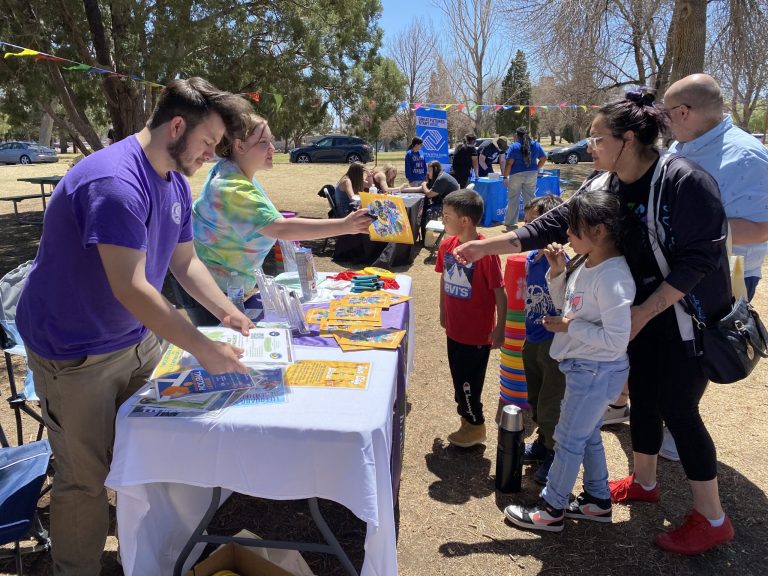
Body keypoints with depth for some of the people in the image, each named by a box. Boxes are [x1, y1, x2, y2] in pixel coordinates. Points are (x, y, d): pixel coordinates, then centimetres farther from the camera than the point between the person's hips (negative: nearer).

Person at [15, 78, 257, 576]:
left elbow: (185, 261, 10)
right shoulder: (115, 183, -28)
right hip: (76, 356, -8)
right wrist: (205, 350, -27)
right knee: (87, 478, 5)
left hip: (137, 340, 8)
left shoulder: (176, 183, 3)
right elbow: (131, 289, -31)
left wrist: (228, 312, -2)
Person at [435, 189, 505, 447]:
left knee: (467, 382, 6)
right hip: (455, 328, 6)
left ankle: (475, 426, 29)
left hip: (477, 332, -6)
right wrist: (443, 312, 18)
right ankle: (469, 418, 39)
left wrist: (499, 328, -14)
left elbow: (500, 292, -17)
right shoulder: (447, 245, -2)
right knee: (459, 378, 18)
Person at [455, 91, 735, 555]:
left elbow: (700, 256, -23)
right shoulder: (603, 187, -3)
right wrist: (486, 246, -8)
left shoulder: (684, 180, -23)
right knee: (643, 398, 16)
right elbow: (554, 224, -4)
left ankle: (712, 519, 17)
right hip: (642, 312, 7)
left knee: (678, 410, -2)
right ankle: (643, 482, 38)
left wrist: (645, 311, -23)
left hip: (690, 316, -7)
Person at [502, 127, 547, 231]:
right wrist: (537, 168, 20)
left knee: (513, 199, 4)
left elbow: (509, 163, -14)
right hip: (532, 174, 4)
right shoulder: (536, 145, 6)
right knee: (530, 198, 10)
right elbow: (543, 158, 11)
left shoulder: (514, 146, -8)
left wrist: (505, 177, -10)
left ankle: (510, 223, 8)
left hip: (517, 175, -4)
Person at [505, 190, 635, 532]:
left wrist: (570, 327, -22)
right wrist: (557, 271, 0)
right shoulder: (585, 264, 1)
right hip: (582, 366, 9)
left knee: (569, 439, 5)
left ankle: (552, 509, 23)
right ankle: (598, 500, 40)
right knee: (588, 435, 22)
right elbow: (566, 303, 15)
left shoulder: (612, 278, -27)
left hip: (597, 372, -9)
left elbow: (616, 340, -28)